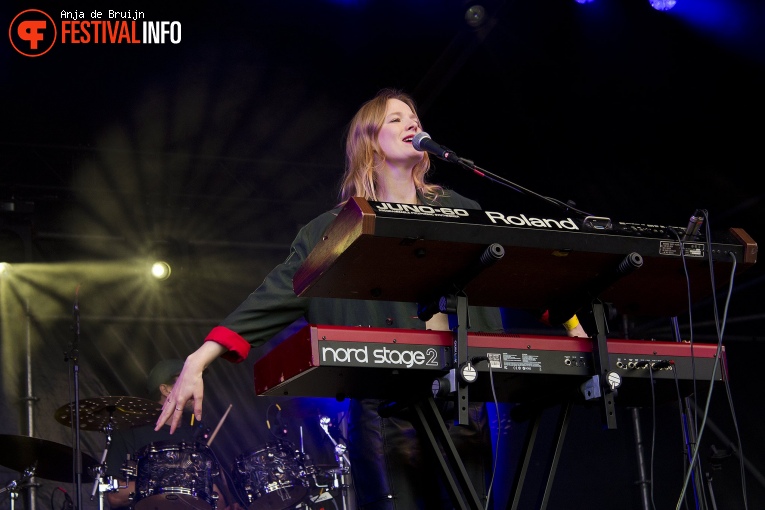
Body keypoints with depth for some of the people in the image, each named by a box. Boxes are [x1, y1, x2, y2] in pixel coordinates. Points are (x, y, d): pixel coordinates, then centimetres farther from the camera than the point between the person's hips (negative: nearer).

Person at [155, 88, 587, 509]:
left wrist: (571, 324, -1)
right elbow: (277, 296, 1)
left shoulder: (458, 212, 14)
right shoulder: (335, 230, 7)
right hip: (384, 410, -2)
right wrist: (198, 362, -8)